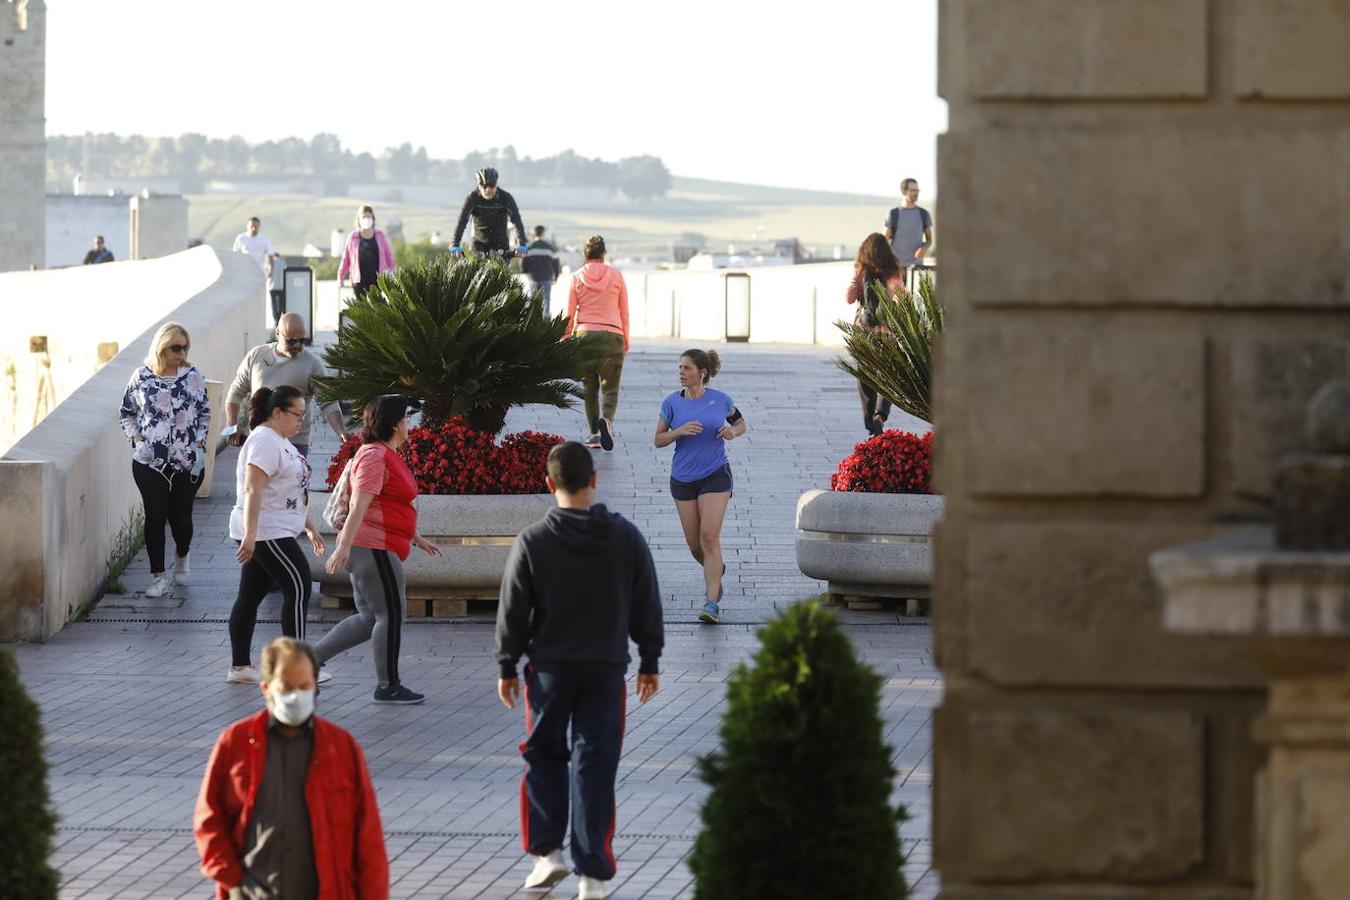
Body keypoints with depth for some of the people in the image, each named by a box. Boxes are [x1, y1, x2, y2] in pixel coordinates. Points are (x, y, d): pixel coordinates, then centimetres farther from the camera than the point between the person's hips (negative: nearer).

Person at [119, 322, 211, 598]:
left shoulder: (192, 376, 1)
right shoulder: (141, 378, -2)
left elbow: (205, 413, 11)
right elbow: (127, 413, 9)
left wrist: (200, 445, 0)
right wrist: (137, 440, -4)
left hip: (187, 462, 1)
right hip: (149, 462, -1)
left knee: (181, 516, 6)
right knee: (156, 516, -4)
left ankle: (181, 557, 37)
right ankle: (158, 577, 2)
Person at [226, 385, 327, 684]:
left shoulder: (280, 441, 18)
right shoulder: (265, 441, -15)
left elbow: (293, 492, 27)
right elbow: (252, 489, -24)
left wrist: (309, 527, 28)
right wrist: (250, 534, -31)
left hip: (277, 532, 10)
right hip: (266, 533, -10)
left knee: (250, 596, 9)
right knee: (298, 588, -9)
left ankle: (240, 667, 11)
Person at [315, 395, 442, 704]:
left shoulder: (387, 455, 18)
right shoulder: (375, 456, -15)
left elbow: (394, 506, 29)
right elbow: (359, 505, -24)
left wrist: (418, 539, 33)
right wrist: (344, 546, -30)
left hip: (373, 549, 11)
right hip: (374, 548, -11)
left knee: (369, 619, 13)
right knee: (390, 615, -3)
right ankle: (388, 686, 4)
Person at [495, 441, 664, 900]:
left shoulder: (532, 542, -9)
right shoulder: (626, 537, -2)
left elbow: (513, 611, -4)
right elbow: (647, 607, 5)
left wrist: (507, 666, 7)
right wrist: (650, 662, 15)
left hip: (550, 668, -1)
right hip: (607, 668, 1)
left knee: (544, 756, 16)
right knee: (595, 764, 3)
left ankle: (547, 850, 9)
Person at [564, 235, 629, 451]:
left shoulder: (577, 278, 2)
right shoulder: (616, 275, 2)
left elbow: (569, 314, 4)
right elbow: (624, 312, 7)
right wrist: (626, 340, 18)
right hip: (611, 335, -1)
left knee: (589, 389, 12)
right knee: (610, 387, -1)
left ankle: (594, 433, 9)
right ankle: (607, 419, -30)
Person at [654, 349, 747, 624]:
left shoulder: (721, 400, -2)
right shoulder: (672, 402, -1)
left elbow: (740, 424, 15)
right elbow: (658, 440, 2)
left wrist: (733, 432, -8)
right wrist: (680, 431, -18)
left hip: (715, 475, -3)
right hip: (683, 478, 3)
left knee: (709, 536, -15)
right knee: (694, 544, 6)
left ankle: (712, 603, -16)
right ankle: (716, 570, 40)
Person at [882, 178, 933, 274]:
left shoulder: (923, 214, 8)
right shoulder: (893, 214, 3)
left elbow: (929, 239, 13)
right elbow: (885, 241, 4)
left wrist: (925, 248, -10)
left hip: (916, 264, 1)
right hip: (897, 265, -1)